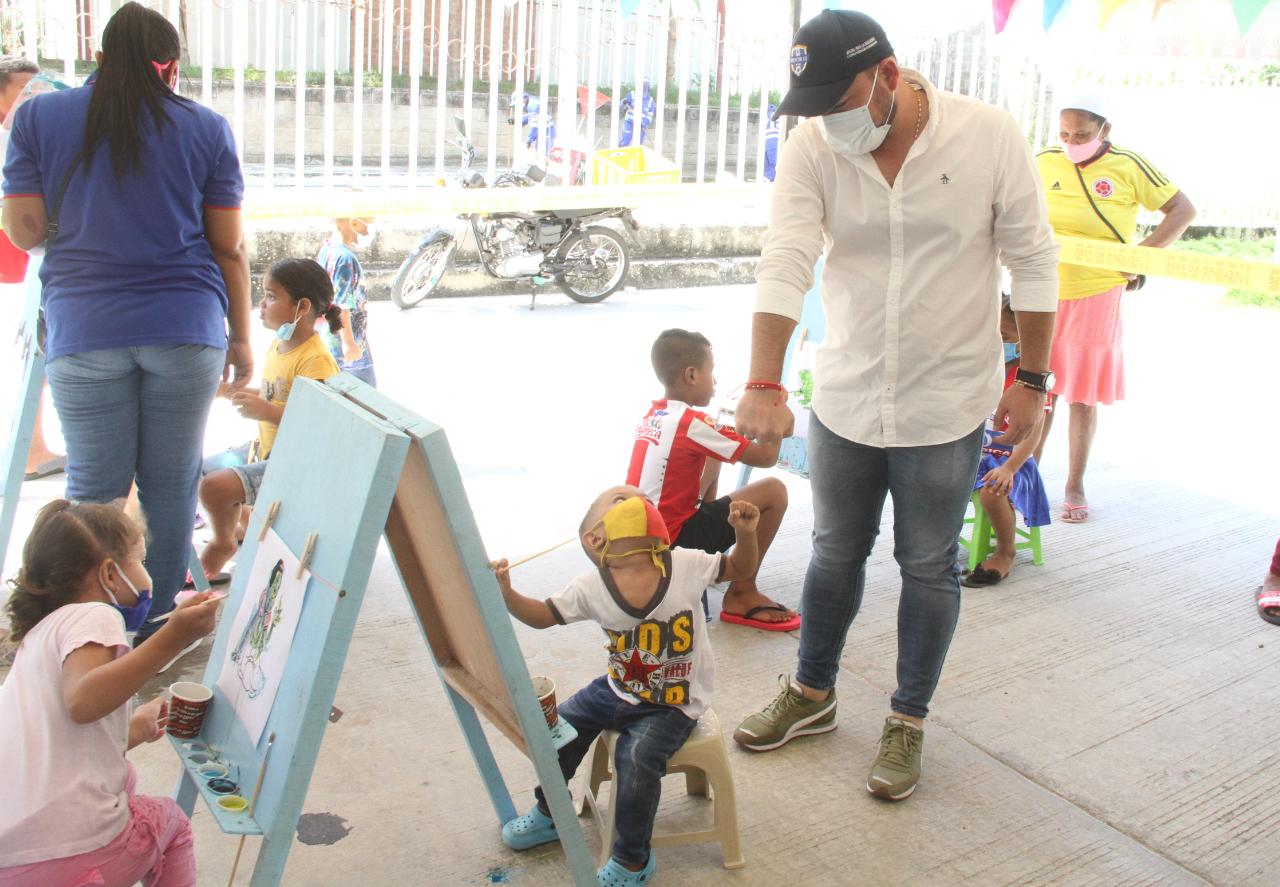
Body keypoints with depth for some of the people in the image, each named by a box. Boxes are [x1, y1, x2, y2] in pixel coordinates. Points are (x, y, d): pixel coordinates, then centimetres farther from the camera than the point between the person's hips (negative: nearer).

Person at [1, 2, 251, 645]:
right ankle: (158, 628, 16)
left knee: (93, 488, 7)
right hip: (186, 329, 0)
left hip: (85, 334, 0)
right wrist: (241, 337, 12)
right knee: (170, 485, 8)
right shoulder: (206, 129, 4)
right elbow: (229, 247, 4)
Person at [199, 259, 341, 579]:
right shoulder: (277, 346, 7)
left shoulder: (316, 360, -24)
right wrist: (235, 392, 9)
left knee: (215, 486, -23)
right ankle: (242, 524, 34)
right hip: (264, 448, 10)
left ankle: (223, 542, 9)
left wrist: (266, 411, -35)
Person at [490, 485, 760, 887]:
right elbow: (543, 615, -2)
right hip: (619, 690, 4)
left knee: (637, 756, -25)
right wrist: (506, 594, -20)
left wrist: (745, 533, -22)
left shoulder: (685, 565, -16)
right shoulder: (591, 587, -10)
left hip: (673, 705, -4)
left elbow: (740, 569, -2)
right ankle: (551, 812, 34)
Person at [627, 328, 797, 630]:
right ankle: (741, 594, 3)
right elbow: (766, 457, -13)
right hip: (671, 542, -9)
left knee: (713, 458, 25)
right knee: (774, 491, -7)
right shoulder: (692, 423, -17)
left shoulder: (651, 417, 8)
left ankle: (707, 560, 29)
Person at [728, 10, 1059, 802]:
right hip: (846, 399, 3)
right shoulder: (812, 149, -10)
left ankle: (909, 721, 29)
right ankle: (813, 695, 38)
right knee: (836, 553, 17)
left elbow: (1033, 261, -6)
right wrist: (765, 387, -29)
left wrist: (1031, 380, -4)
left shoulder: (988, 136, -14)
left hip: (946, 406, -2)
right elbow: (784, 266, -19)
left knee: (929, 566, 10)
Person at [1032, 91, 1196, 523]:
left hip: (1095, 296, -2)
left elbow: (1183, 211, 0)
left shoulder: (1128, 167, -5)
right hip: (1041, 293, 2)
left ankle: (1075, 486, 18)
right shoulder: (1043, 163, 2)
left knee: (1083, 394, 6)